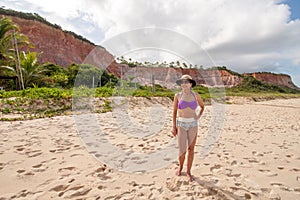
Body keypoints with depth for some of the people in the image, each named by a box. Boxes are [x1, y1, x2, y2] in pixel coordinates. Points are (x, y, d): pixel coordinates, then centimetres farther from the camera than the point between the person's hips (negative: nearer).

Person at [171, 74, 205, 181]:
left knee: (191, 149, 6)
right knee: (182, 150, -1)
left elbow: (202, 106, 19)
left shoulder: (196, 95, 1)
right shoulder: (177, 96, -2)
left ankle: (188, 171, 23)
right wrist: (174, 126, 0)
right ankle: (180, 166, 30)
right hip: (181, 124, -1)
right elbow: (174, 111, 3)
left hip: (193, 124, 1)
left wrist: (198, 116, 4)